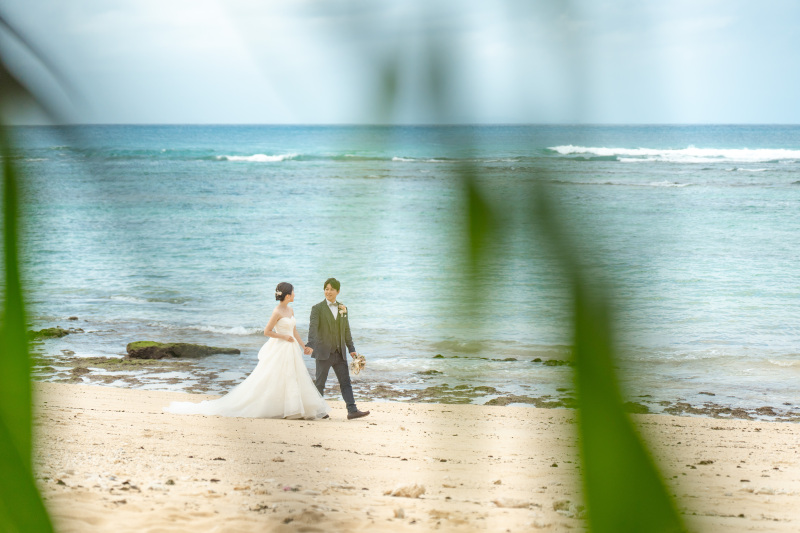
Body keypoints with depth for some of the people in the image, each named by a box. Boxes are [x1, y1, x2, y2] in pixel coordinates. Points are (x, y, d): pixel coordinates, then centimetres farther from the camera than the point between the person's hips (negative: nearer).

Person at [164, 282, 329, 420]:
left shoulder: (290, 310, 10)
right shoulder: (277, 312, -16)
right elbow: (267, 331, -15)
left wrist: (303, 346, 17)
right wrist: (284, 337, -15)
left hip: (291, 351, 8)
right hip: (279, 350, -8)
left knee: (296, 379, 7)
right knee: (265, 382, -5)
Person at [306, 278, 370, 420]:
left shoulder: (342, 308, 11)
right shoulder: (317, 309, -4)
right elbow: (313, 328, -17)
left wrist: (351, 349, 11)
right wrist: (310, 345, -32)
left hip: (339, 353, 5)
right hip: (324, 352, -5)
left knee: (345, 382, 0)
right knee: (320, 383, 3)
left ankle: (352, 410, -2)